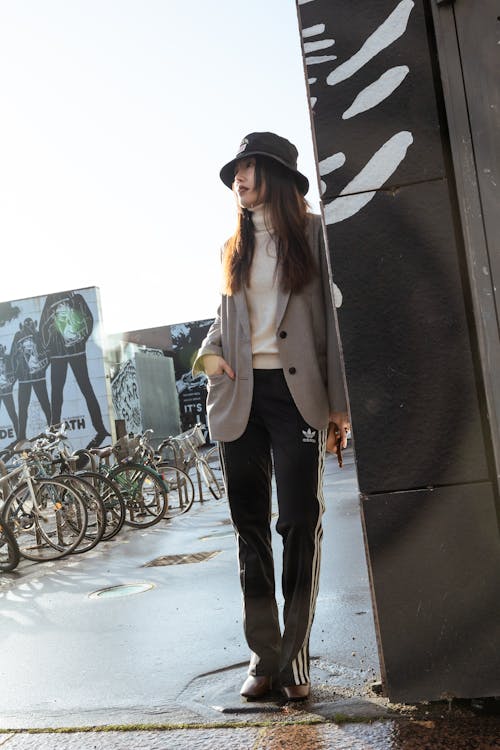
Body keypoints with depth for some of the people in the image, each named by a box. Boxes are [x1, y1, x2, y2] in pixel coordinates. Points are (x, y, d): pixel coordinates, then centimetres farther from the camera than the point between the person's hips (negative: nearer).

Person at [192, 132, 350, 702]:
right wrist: (209, 351, 2)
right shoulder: (234, 248, 19)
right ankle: (263, 654, 14)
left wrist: (339, 401, -8)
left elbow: (333, 318, -1)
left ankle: (294, 657, 8)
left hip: (296, 393, -4)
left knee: (300, 524, -4)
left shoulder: (313, 234, 5)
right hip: (241, 394, 4)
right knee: (250, 527, 5)